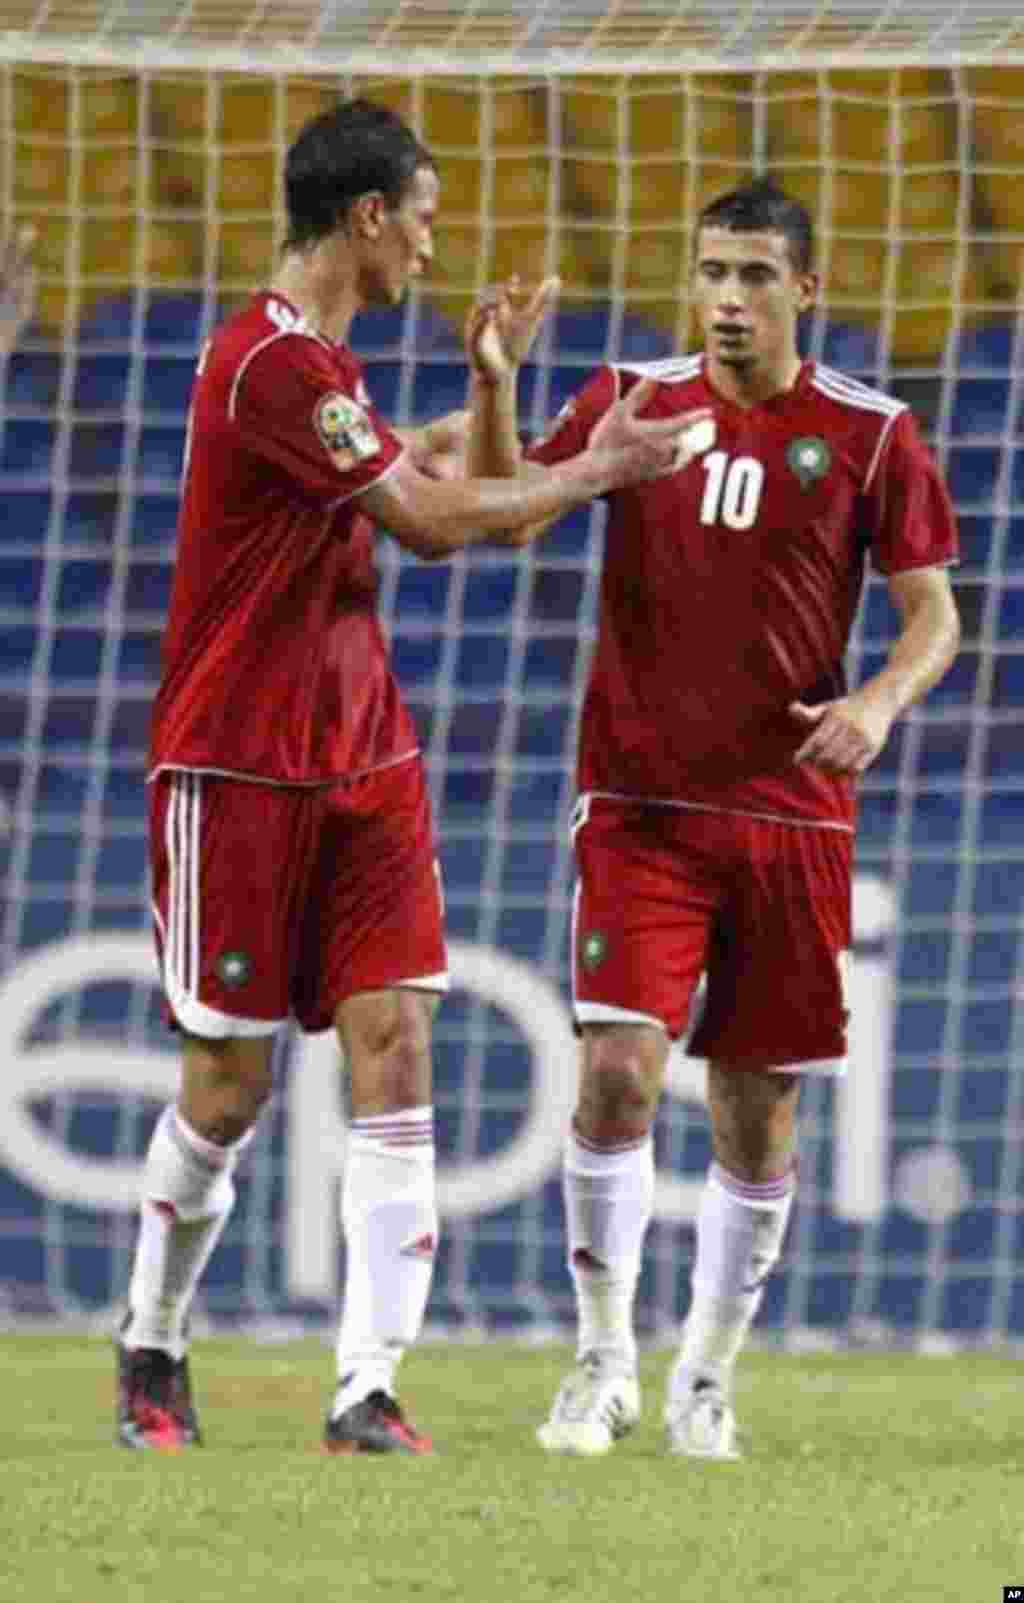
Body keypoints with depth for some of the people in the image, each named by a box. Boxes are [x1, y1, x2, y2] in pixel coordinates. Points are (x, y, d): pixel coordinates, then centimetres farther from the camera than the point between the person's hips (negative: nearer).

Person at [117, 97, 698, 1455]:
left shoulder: (321, 362, 13)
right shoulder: (273, 365, -18)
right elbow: (433, 523, -18)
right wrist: (597, 470, -7)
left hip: (361, 758, 8)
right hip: (237, 770, -8)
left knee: (393, 1045, -6)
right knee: (230, 1082, 1)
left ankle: (368, 1388, -11)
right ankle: (152, 1352, 24)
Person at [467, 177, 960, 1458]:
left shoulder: (870, 435, 1)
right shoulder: (633, 400, 4)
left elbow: (933, 613, 2)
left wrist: (879, 702, -18)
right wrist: (496, 388, -22)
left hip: (791, 812, 0)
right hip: (641, 804, 0)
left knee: (759, 1110, 4)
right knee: (617, 1073, -14)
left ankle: (707, 1375, 19)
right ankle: (604, 1361, 1)